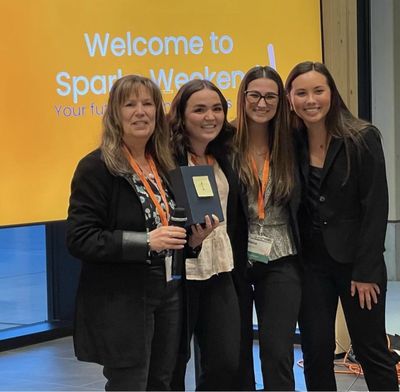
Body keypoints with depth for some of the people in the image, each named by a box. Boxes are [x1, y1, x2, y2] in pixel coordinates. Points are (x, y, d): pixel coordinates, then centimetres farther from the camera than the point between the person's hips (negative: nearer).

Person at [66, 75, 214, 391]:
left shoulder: (164, 166, 11)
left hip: (168, 296, 7)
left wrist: (191, 239, 1)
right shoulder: (97, 167, -10)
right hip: (120, 304, -7)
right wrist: (145, 241, -25)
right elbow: (79, 240, -18)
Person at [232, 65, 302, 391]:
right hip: (234, 260, -1)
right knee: (236, 352, 11)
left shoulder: (290, 144, 2)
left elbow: (298, 205, 7)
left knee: (278, 353, -2)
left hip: (280, 262, 1)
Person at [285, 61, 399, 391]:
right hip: (311, 262, 4)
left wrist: (366, 270, -14)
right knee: (316, 352, 7)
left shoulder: (363, 138, -9)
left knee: (371, 350, 5)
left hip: (356, 260, -3)